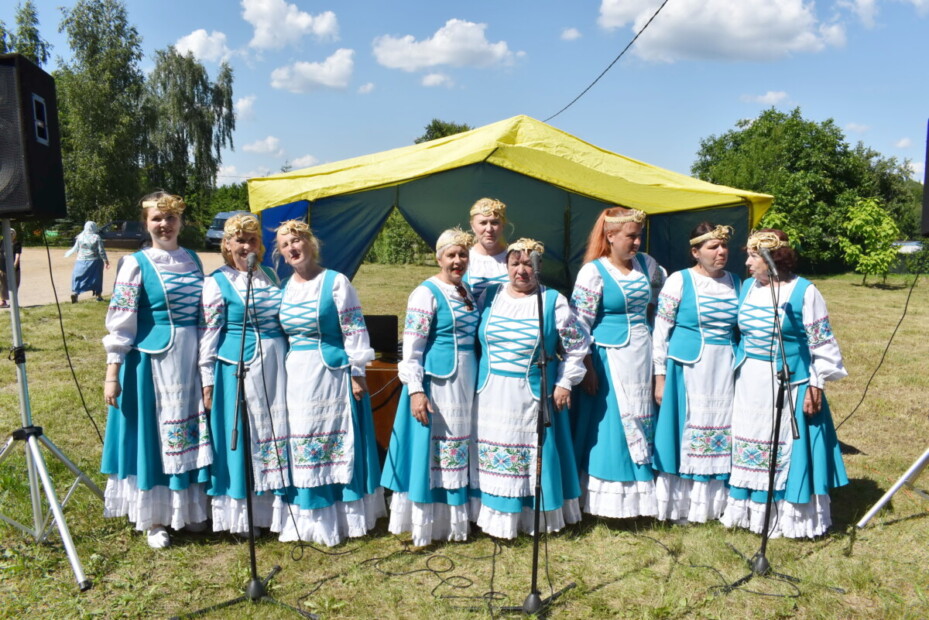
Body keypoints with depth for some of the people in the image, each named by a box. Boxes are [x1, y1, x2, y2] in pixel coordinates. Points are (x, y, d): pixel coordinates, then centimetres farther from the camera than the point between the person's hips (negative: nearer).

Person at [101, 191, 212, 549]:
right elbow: (120, 322, -9)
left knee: (192, 433, 13)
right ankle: (154, 519, 21)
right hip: (154, 360, -5)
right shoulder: (136, 264, -6)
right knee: (155, 434, 5)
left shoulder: (192, 259, 8)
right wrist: (112, 373, -13)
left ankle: (191, 508, 30)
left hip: (193, 357, 5)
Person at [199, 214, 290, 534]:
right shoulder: (218, 282, -4)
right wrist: (207, 381, -9)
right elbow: (208, 334, -6)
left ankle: (271, 506, 25)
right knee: (241, 436, 2)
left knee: (276, 433, 10)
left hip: (276, 365, 5)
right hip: (239, 368, -5)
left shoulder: (270, 276, 11)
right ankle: (241, 514, 17)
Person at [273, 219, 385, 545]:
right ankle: (306, 516, 23)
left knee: (338, 443, 1)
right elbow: (279, 334, 17)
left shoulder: (335, 282, -7)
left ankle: (343, 517, 14)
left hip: (331, 371, -6)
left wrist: (357, 373, -12)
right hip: (296, 374, 6)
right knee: (299, 445, 9)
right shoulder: (285, 287, 11)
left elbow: (354, 329, -9)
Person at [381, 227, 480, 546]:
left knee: (459, 445, 15)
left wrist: (475, 378, 15)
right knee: (433, 445, -1)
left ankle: (455, 518, 29)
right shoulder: (426, 293, -12)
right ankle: (426, 526, 12)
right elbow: (411, 346, -16)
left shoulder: (466, 291, 11)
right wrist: (415, 390, -23)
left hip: (466, 379, 8)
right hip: (437, 380, -8)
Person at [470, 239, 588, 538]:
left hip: (534, 394, -2)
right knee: (491, 455, 7)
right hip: (493, 393, 3)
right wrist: (479, 375, 5)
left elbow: (576, 345, 2)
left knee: (533, 456, 5)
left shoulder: (553, 301, -2)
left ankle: (536, 517, 21)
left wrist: (564, 383, -2)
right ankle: (494, 515, 21)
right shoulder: (490, 295, 5)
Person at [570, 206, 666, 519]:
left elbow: (662, 287, 26)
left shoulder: (646, 264, 4)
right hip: (609, 358, -6)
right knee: (610, 426, 2)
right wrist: (587, 369, -14)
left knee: (640, 424, 13)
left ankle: (640, 494, 27)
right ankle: (611, 501, 15)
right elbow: (580, 325, -13)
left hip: (642, 357, 6)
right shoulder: (593, 271, -12)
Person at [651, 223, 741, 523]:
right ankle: (681, 505, 17)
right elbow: (660, 332, -6)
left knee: (722, 435, 9)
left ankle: (714, 502, 24)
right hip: (688, 369, -4)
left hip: (725, 371, 5)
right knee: (686, 432, 2)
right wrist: (660, 377, -9)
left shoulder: (735, 282, 8)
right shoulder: (679, 281, -6)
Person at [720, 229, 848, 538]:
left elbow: (821, 342, -8)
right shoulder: (747, 287, 6)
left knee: (787, 448, 3)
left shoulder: (804, 292, -10)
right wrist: (737, 372, 15)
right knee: (749, 447, 12)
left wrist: (816, 385, -11)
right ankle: (748, 509, 26)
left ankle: (791, 516, 18)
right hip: (749, 385, 5)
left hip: (789, 384, -5)